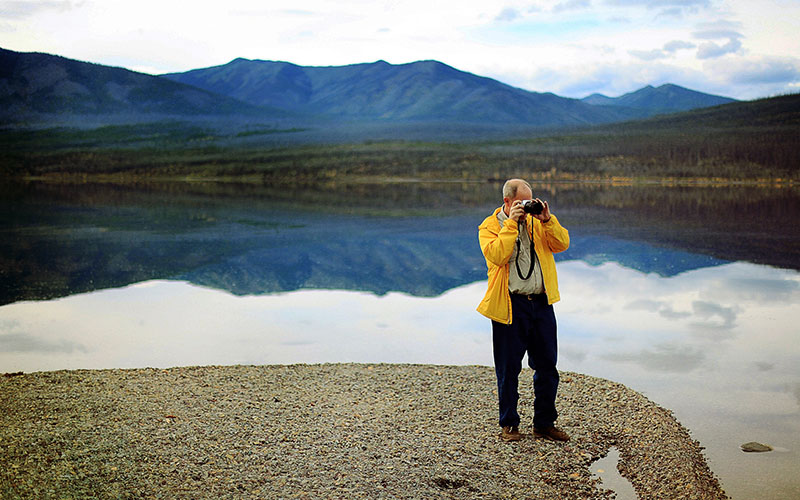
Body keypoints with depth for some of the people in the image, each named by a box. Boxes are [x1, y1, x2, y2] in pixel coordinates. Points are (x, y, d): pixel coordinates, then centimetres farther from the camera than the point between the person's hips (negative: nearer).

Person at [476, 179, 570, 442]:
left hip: (541, 302, 4)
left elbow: (562, 244, 0)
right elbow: (497, 255, -20)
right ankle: (509, 424, 19)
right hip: (510, 306, -4)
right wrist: (511, 223, -19)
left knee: (547, 365, 9)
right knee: (509, 368, 4)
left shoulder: (537, 222, 11)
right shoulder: (489, 227, -2)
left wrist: (547, 220, -11)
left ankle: (544, 423, 22)